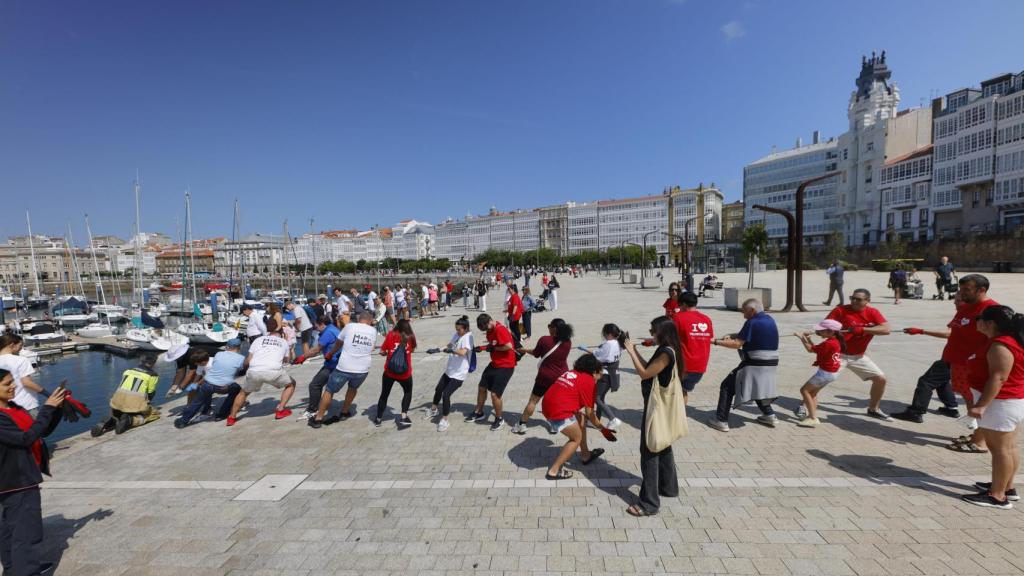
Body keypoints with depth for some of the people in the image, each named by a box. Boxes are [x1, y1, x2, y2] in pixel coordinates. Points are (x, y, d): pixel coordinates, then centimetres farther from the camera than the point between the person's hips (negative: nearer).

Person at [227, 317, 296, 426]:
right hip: (274, 372, -2)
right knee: (291, 384, 25)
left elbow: (248, 361, 18)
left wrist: (243, 366, 40)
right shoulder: (283, 342, 24)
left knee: (243, 392, 32)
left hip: (254, 372, 2)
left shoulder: (258, 340, 23)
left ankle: (231, 417, 32)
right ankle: (280, 410, 14)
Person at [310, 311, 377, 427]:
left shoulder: (349, 327, 0)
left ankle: (318, 419, 21)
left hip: (344, 368, -2)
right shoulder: (373, 331, 5)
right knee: (353, 387, 31)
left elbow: (338, 344, 15)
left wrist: (329, 354, 33)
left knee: (329, 391, 16)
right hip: (363, 370, 2)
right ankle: (344, 412, 42)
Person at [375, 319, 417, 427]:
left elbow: (382, 352, -2)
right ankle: (404, 417, 11)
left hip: (389, 372, 0)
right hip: (405, 373, 0)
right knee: (408, 392, 23)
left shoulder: (391, 334, -4)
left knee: (384, 394, 18)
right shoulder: (411, 337, 0)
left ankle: (378, 419, 30)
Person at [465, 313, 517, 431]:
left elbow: (509, 346, -31)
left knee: (494, 394, -10)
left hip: (505, 366, -10)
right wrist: (485, 347, -2)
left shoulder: (500, 329, -24)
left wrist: (494, 348, -19)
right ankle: (479, 413, 38)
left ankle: (499, 419, 14)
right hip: (494, 363, 10)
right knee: (482, 387, 18)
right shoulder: (491, 330, 5)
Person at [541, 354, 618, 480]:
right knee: (577, 438, 12)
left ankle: (585, 455, 37)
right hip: (559, 412, -8)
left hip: (548, 406, 8)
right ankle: (554, 470, 10)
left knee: (581, 418, 24)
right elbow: (589, 413, -2)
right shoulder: (588, 380, -4)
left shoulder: (569, 373, 17)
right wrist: (603, 429, 11)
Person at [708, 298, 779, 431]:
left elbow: (737, 344, -20)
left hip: (755, 365, -8)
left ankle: (721, 421, -1)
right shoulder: (770, 320, 11)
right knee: (759, 388, 33)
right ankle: (769, 415, 36)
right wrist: (731, 335, 1)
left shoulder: (752, 322, -16)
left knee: (727, 387, 0)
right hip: (770, 365, 8)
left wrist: (715, 341, -15)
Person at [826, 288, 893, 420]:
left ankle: (873, 409, 29)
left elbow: (886, 329, -18)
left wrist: (862, 329, -28)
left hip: (859, 356, 4)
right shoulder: (840, 310, -14)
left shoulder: (872, 312, -5)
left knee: (880, 378, 7)